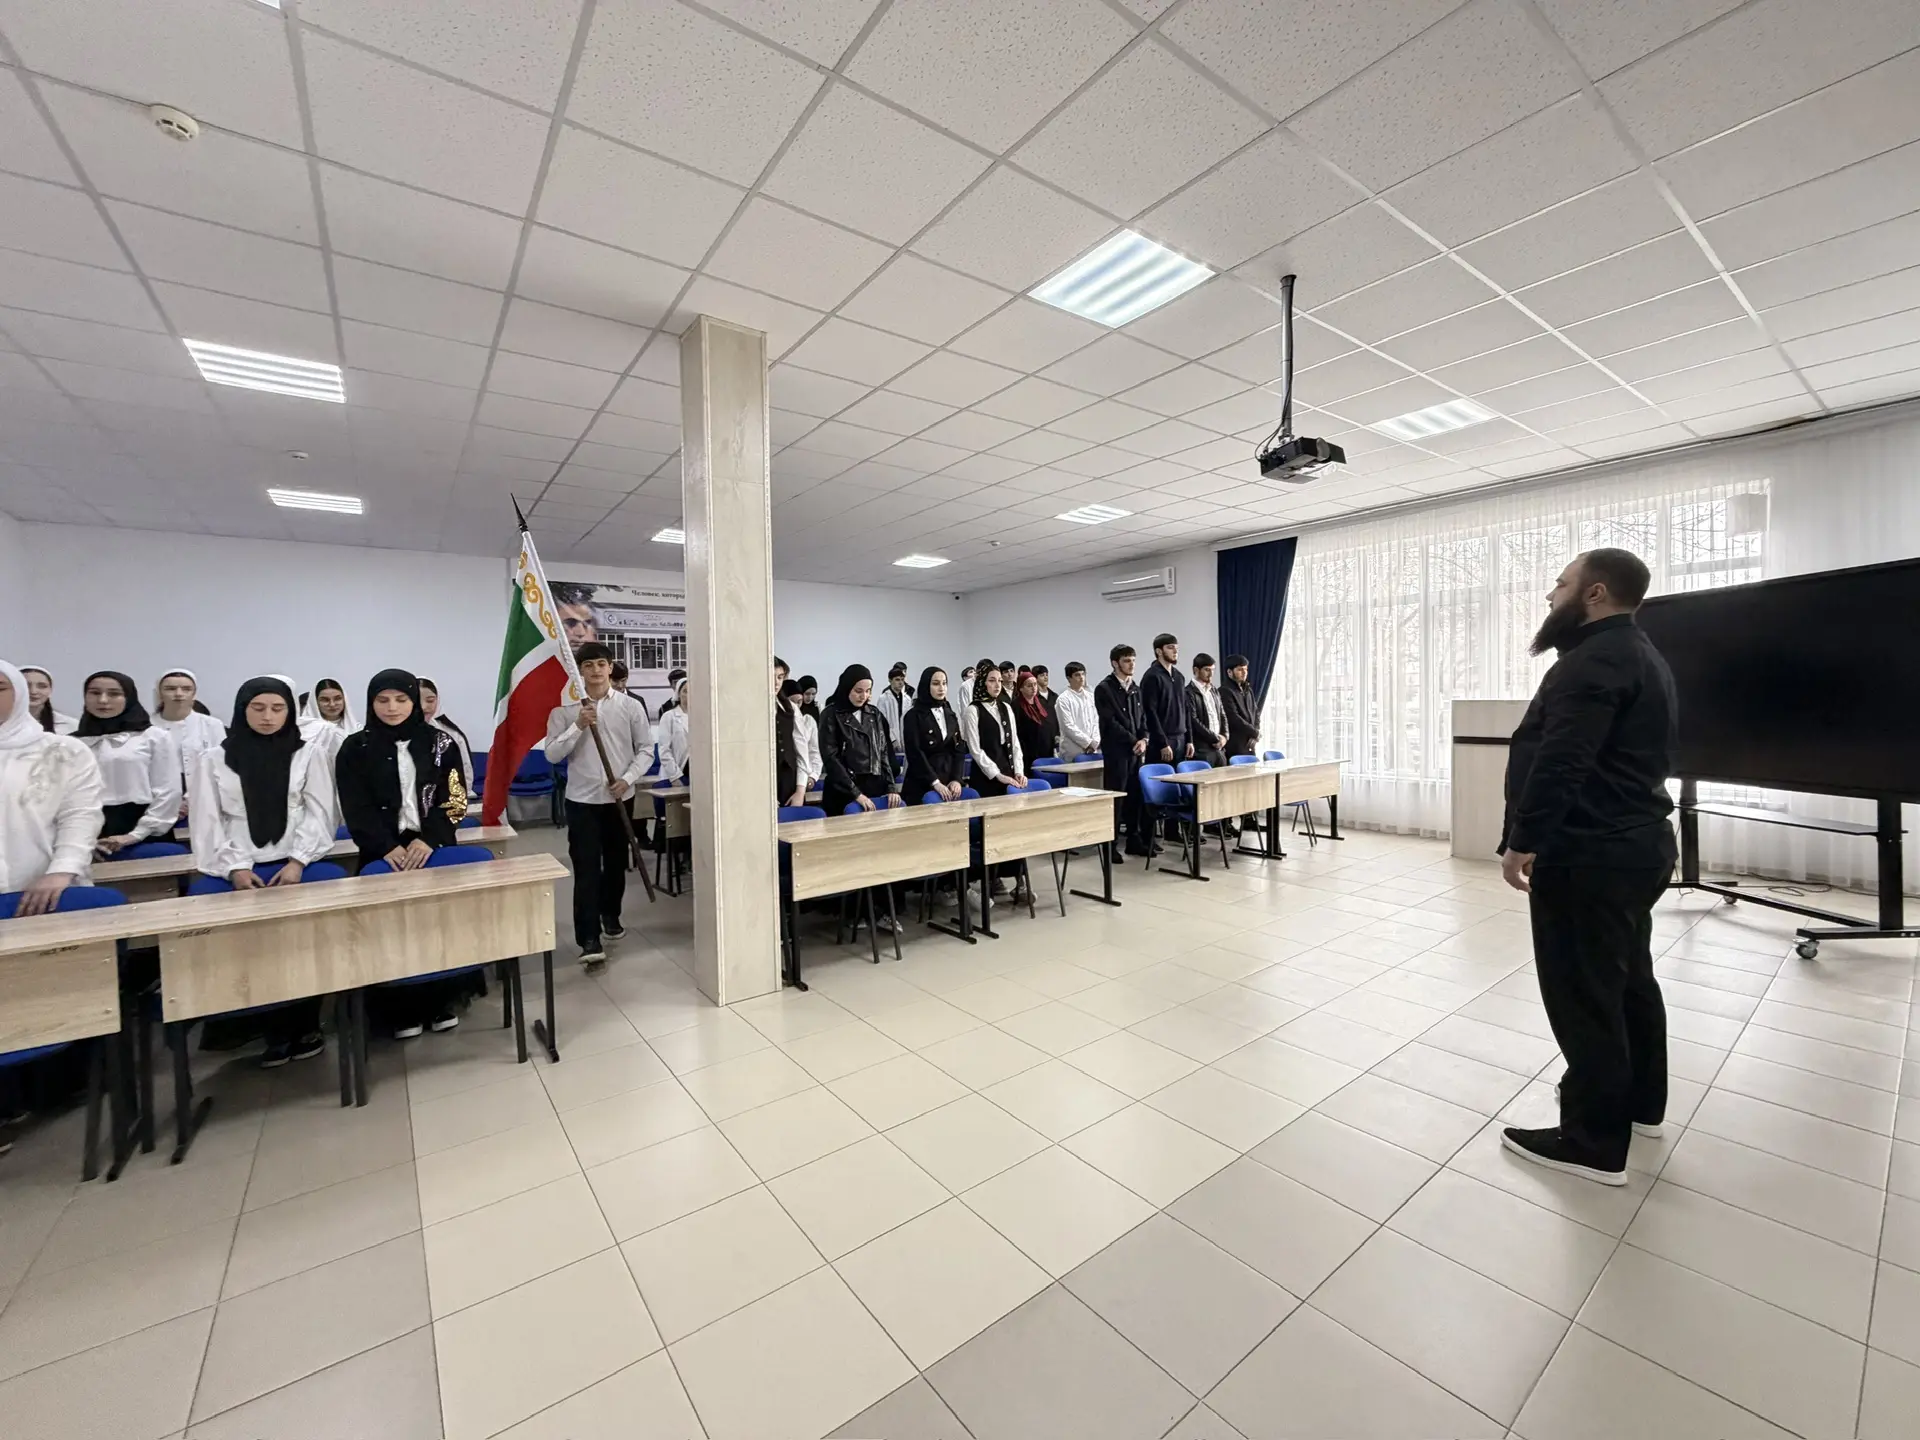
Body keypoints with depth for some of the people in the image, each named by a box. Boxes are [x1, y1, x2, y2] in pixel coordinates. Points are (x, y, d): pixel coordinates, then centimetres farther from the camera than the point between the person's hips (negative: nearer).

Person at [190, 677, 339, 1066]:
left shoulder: (308, 754, 10)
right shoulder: (211, 759, 10)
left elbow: (318, 813, 4)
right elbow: (205, 822, 4)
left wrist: (298, 861, -9)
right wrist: (234, 867, -10)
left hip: (294, 863, 0)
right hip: (237, 868, 0)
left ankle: (306, 1024, -1)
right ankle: (277, 1029, -2)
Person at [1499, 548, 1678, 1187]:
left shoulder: (1594, 659, -19)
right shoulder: (1641, 655, 16)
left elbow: (1561, 763, -28)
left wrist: (1523, 841, -24)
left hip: (1587, 856, -11)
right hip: (1633, 845, 11)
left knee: (1584, 996, -2)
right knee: (1629, 978, 22)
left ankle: (1594, 1143, 9)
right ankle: (1640, 1104, 38)